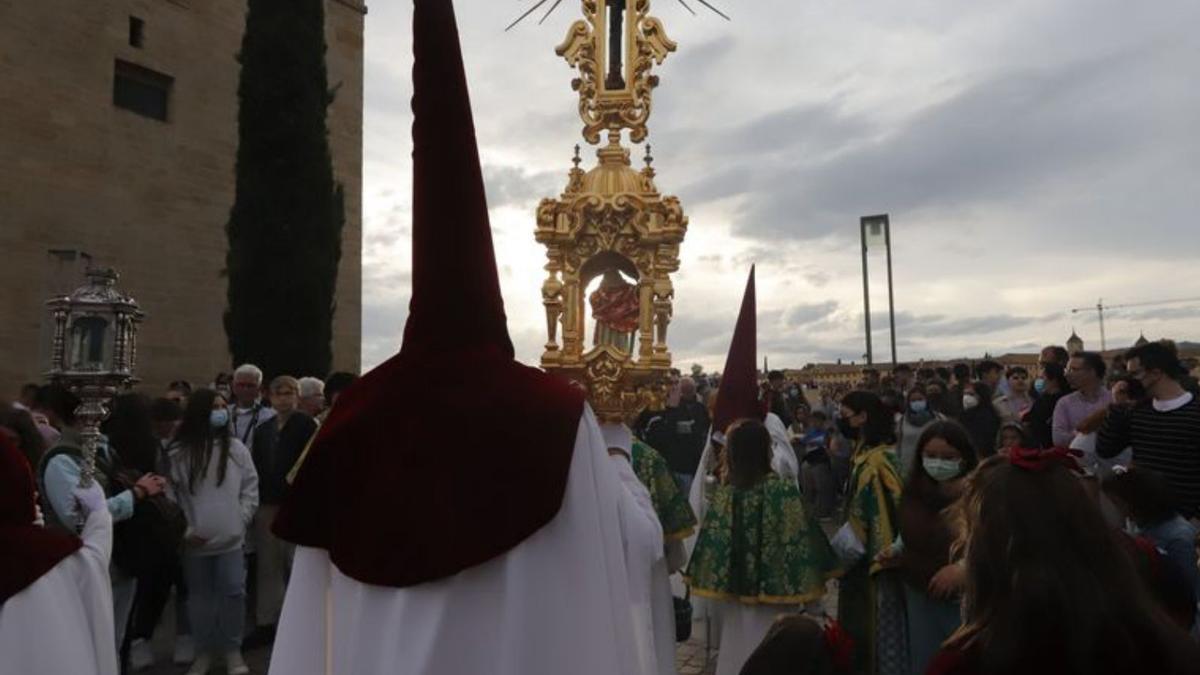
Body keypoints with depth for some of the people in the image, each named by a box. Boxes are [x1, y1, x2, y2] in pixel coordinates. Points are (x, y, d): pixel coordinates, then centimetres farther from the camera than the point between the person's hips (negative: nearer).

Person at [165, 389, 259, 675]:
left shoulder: (236, 448, 1)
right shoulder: (178, 453, -4)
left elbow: (250, 487, 5)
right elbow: (171, 495, -1)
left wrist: (241, 519, -1)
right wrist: (184, 529, -4)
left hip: (230, 538, 1)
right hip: (195, 541, 0)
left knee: (233, 592, 3)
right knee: (200, 596, 12)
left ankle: (232, 649, 19)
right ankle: (204, 651, 28)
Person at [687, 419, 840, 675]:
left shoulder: (724, 491, -8)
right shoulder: (783, 490, -16)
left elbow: (713, 542, -4)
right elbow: (799, 542, -13)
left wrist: (719, 584, 8)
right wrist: (810, 586, -1)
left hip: (734, 590, 3)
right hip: (773, 589, -3)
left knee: (737, 652, 17)